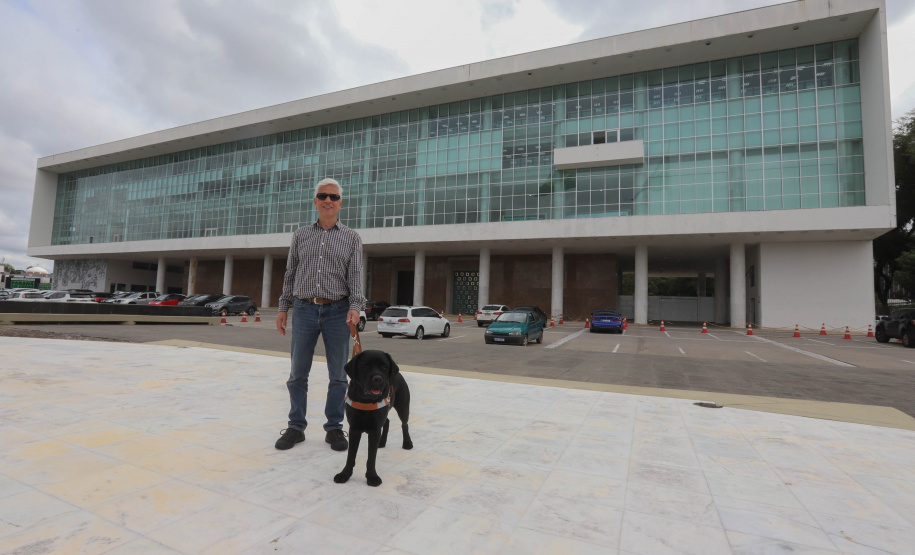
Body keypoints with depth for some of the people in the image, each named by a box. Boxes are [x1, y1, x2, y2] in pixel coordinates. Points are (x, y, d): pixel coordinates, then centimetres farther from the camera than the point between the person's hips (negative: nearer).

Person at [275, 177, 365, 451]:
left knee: (338, 375, 5)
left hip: (337, 312, -1)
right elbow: (290, 274, 14)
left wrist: (355, 306, -19)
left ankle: (334, 428, 18)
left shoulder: (352, 238, 6)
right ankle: (296, 427, 22)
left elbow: (356, 275, -4)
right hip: (304, 310, 2)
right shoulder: (301, 235, 12)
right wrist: (283, 308, 8)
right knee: (298, 374, 8)